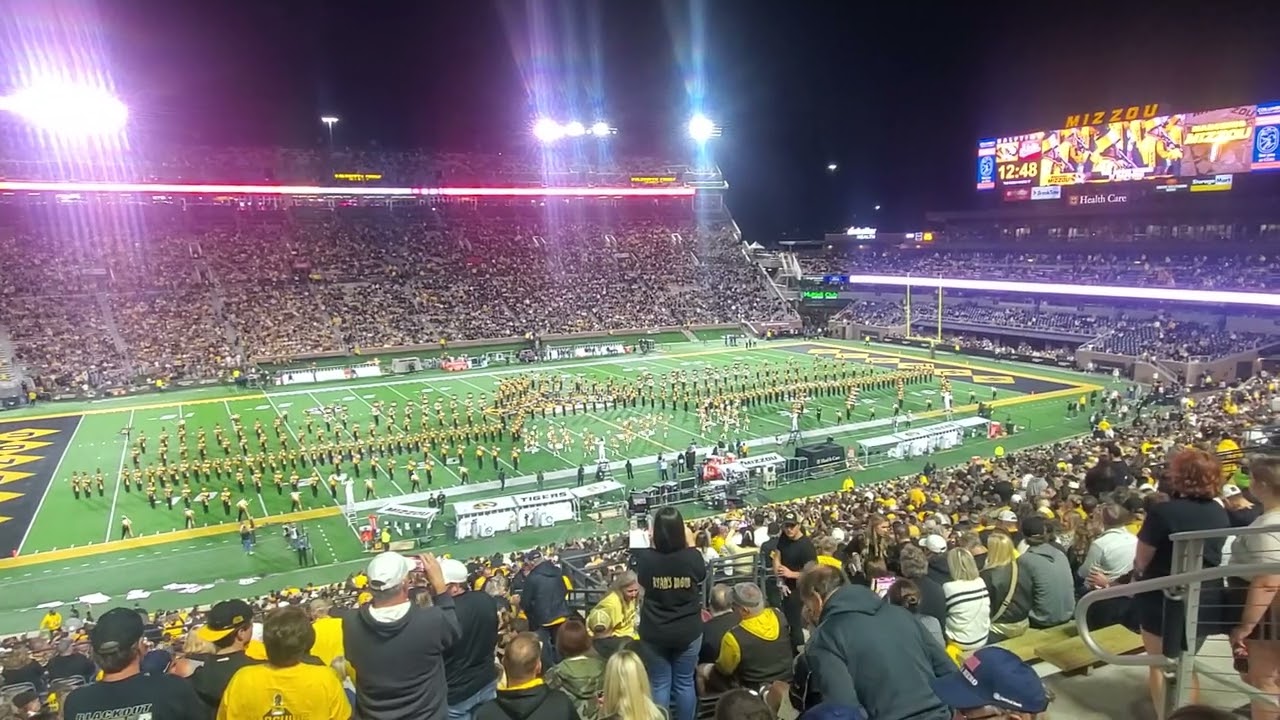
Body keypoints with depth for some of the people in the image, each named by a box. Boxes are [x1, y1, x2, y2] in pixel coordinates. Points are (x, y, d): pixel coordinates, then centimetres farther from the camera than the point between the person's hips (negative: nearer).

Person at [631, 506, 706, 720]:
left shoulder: (646, 558, -19)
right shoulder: (692, 557, -17)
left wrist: (651, 545, 3)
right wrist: (691, 545, 9)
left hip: (655, 634, -1)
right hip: (688, 632, 1)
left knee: (659, 685, 14)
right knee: (685, 683, 17)